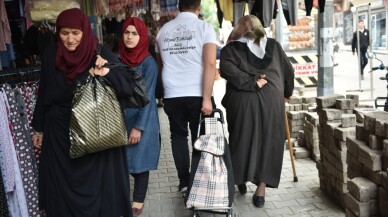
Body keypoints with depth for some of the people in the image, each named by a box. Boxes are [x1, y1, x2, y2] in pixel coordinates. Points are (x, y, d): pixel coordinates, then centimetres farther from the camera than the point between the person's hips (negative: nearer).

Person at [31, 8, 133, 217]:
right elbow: (43, 94, 8)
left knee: (98, 184, 7)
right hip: (60, 133, 3)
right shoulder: (50, 55, -1)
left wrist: (108, 73, -28)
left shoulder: (102, 54, -9)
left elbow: (127, 89, -12)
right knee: (62, 185, 12)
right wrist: (38, 128, 12)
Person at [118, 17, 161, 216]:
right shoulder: (118, 59, 4)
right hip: (121, 118, 4)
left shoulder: (148, 62, -10)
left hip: (141, 120, -4)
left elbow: (147, 97, -13)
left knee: (139, 161, 3)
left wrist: (139, 126, -16)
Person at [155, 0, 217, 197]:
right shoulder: (204, 27, -3)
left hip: (172, 95, 3)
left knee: (178, 136, 14)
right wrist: (207, 98, -15)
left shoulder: (163, 30, 10)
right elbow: (210, 64, -14)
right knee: (200, 138, 10)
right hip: (197, 94, -3)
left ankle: (184, 182, 14)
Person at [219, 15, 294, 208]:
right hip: (272, 100, 2)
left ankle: (241, 181, 23)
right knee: (268, 143, 8)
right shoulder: (274, 45, 14)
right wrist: (286, 93, 32)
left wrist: (251, 82, -13)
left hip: (242, 100, -1)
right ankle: (261, 190, 8)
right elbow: (288, 71, 19)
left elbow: (227, 69, -14)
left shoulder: (230, 49, 6)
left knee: (242, 141, 13)